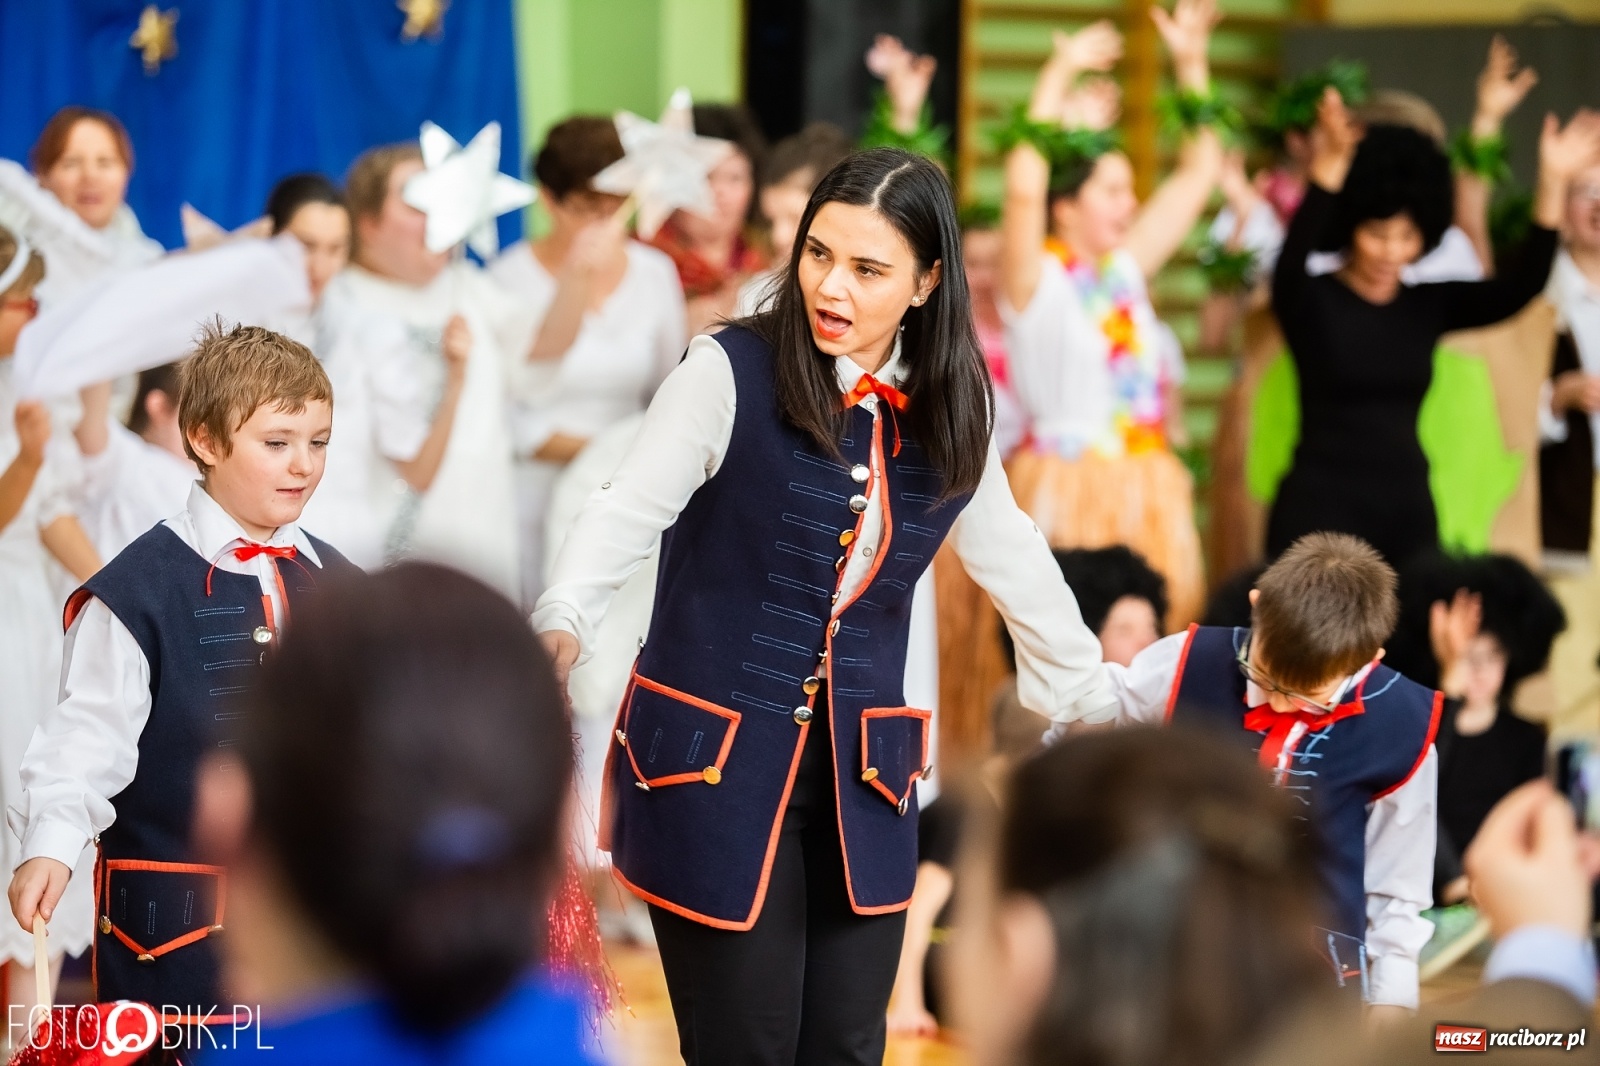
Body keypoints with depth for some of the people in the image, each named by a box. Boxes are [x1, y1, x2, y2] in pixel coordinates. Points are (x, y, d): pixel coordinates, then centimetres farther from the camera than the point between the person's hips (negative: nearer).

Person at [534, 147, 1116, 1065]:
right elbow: (625, 516, -15)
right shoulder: (730, 373, -10)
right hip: (714, 760, -4)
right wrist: (563, 626, -32)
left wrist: (1096, 704, 24)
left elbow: (1016, 564, 18)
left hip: (862, 781, 4)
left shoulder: (952, 413, 4)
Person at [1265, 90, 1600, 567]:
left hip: (1409, 509, 5)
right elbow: (1291, 262, -26)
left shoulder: (1428, 307, 8)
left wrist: (1553, 185, -16)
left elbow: (1519, 288, -3)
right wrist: (1328, 168, -42)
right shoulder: (1311, 300, -4)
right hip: (1322, 509, -5)